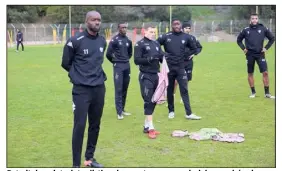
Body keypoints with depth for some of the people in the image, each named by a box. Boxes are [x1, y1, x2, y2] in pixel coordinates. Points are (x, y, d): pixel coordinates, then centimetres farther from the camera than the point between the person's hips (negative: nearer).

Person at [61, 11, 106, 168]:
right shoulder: (75, 41, -11)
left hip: (99, 88, 6)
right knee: (79, 126, -5)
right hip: (82, 89, -6)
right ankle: (76, 164, 4)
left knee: (95, 125, 12)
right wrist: (80, 76, 9)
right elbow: (66, 63, 1)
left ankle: (90, 158, 27)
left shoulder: (103, 41, 7)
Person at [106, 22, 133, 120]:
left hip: (127, 66, 6)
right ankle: (119, 112, -6)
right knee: (118, 89, -7)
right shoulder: (115, 40, -9)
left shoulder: (128, 40, 10)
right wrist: (115, 62, 5)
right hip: (118, 67, -6)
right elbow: (108, 54, -8)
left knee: (125, 89, 10)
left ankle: (122, 109, 20)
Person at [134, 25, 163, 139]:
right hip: (146, 76, -7)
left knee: (153, 101, 10)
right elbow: (136, 60, -14)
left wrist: (163, 57, -8)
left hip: (155, 75, 7)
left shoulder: (156, 44, 13)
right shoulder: (140, 44, -7)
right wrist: (150, 59, -23)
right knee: (148, 101, -8)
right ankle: (150, 128, -7)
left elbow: (161, 58, 15)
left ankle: (146, 126, 20)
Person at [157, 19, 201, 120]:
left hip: (180, 68, 1)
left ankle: (188, 113, -3)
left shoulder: (186, 37, 1)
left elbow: (194, 49, 13)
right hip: (169, 67, 0)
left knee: (184, 90, -3)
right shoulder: (165, 37, -5)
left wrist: (186, 55, 5)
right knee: (170, 90, 9)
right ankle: (171, 111, 23)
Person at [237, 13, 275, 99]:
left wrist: (266, 47, 3)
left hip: (260, 54, 0)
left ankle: (267, 93, 1)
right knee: (250, 74, 6)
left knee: (265, 72, -8)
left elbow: (272, 38, 12)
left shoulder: (263, 29, 1)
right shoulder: (245, 30, 2)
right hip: (250, 55, 1)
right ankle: (253, 92, 18)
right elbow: (239, 40, 16)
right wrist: (243, 48, 4)